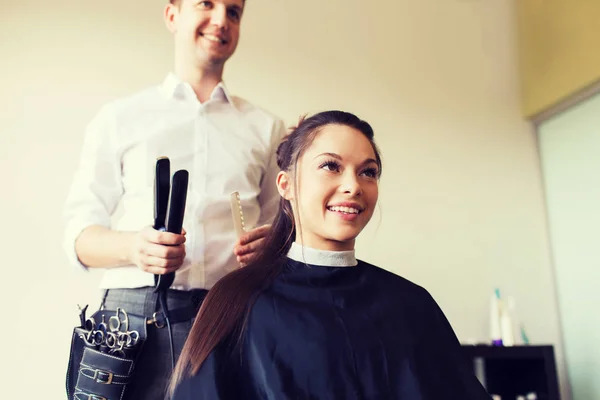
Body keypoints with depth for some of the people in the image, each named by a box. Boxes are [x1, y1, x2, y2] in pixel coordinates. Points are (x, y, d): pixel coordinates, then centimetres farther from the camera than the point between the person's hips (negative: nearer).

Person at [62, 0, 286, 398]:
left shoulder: (266, 127, 13)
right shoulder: (119, 118, 10)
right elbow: (79, 234, 4)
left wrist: (272, 243, -8)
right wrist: (132, 246, -17)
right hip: (137, 313, 0)